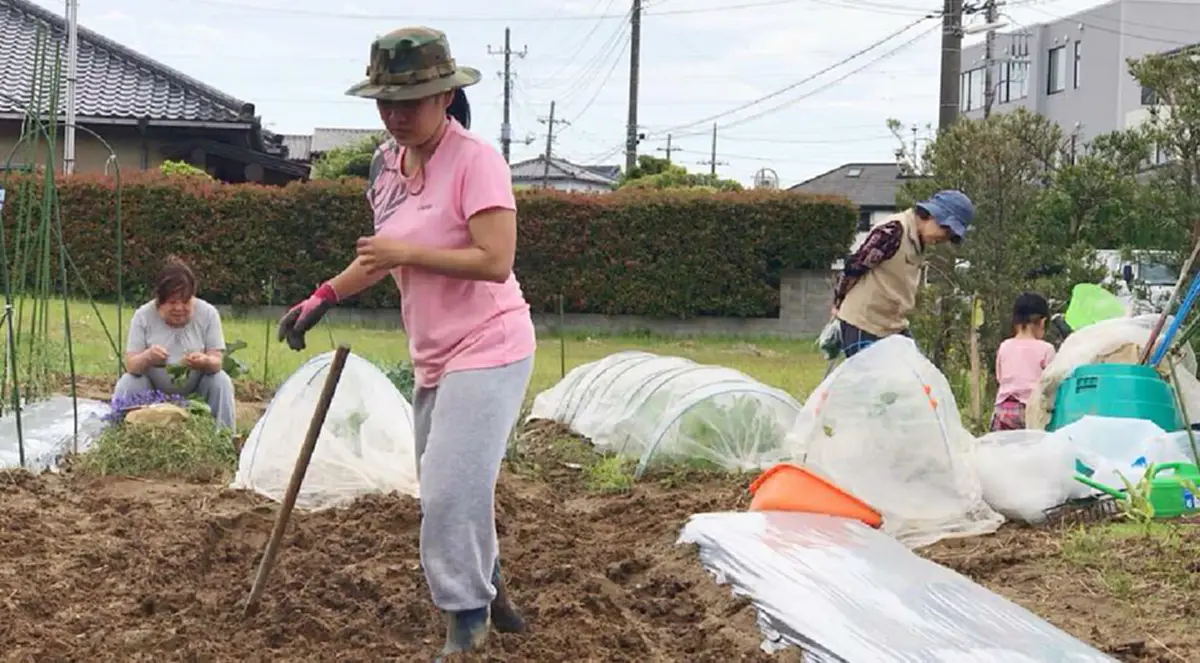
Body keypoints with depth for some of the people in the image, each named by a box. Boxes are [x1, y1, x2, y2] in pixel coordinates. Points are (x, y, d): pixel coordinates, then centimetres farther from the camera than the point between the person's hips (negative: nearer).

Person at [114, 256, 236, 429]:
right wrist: (147, 357, -41)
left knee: (221, 381, -26)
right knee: (127, 383, -26)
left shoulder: (208, 314, -12)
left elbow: (217, 362, -15)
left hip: (195, 393, 0)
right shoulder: (143, 316, -12)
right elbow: (130, 365, -17)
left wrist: (205, 362, -40)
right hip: (154, 392, 0)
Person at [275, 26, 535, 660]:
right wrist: (323, 298, 14)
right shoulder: (386, 164, 6)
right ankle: (491, 597, 37)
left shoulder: (475, 160, -18)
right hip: (435, 356, 9)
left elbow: (496, 261, -25)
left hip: (488, 351, -9)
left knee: (450, 491, -12)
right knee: (446, 492, 18)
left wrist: (407, 253, -21)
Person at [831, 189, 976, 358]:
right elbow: (854, 267, -16)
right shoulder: (893, 231, -19)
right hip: (864, 326, -9)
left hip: (895, 326, 9)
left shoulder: (917, 242, 11)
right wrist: (839, 304, -5)